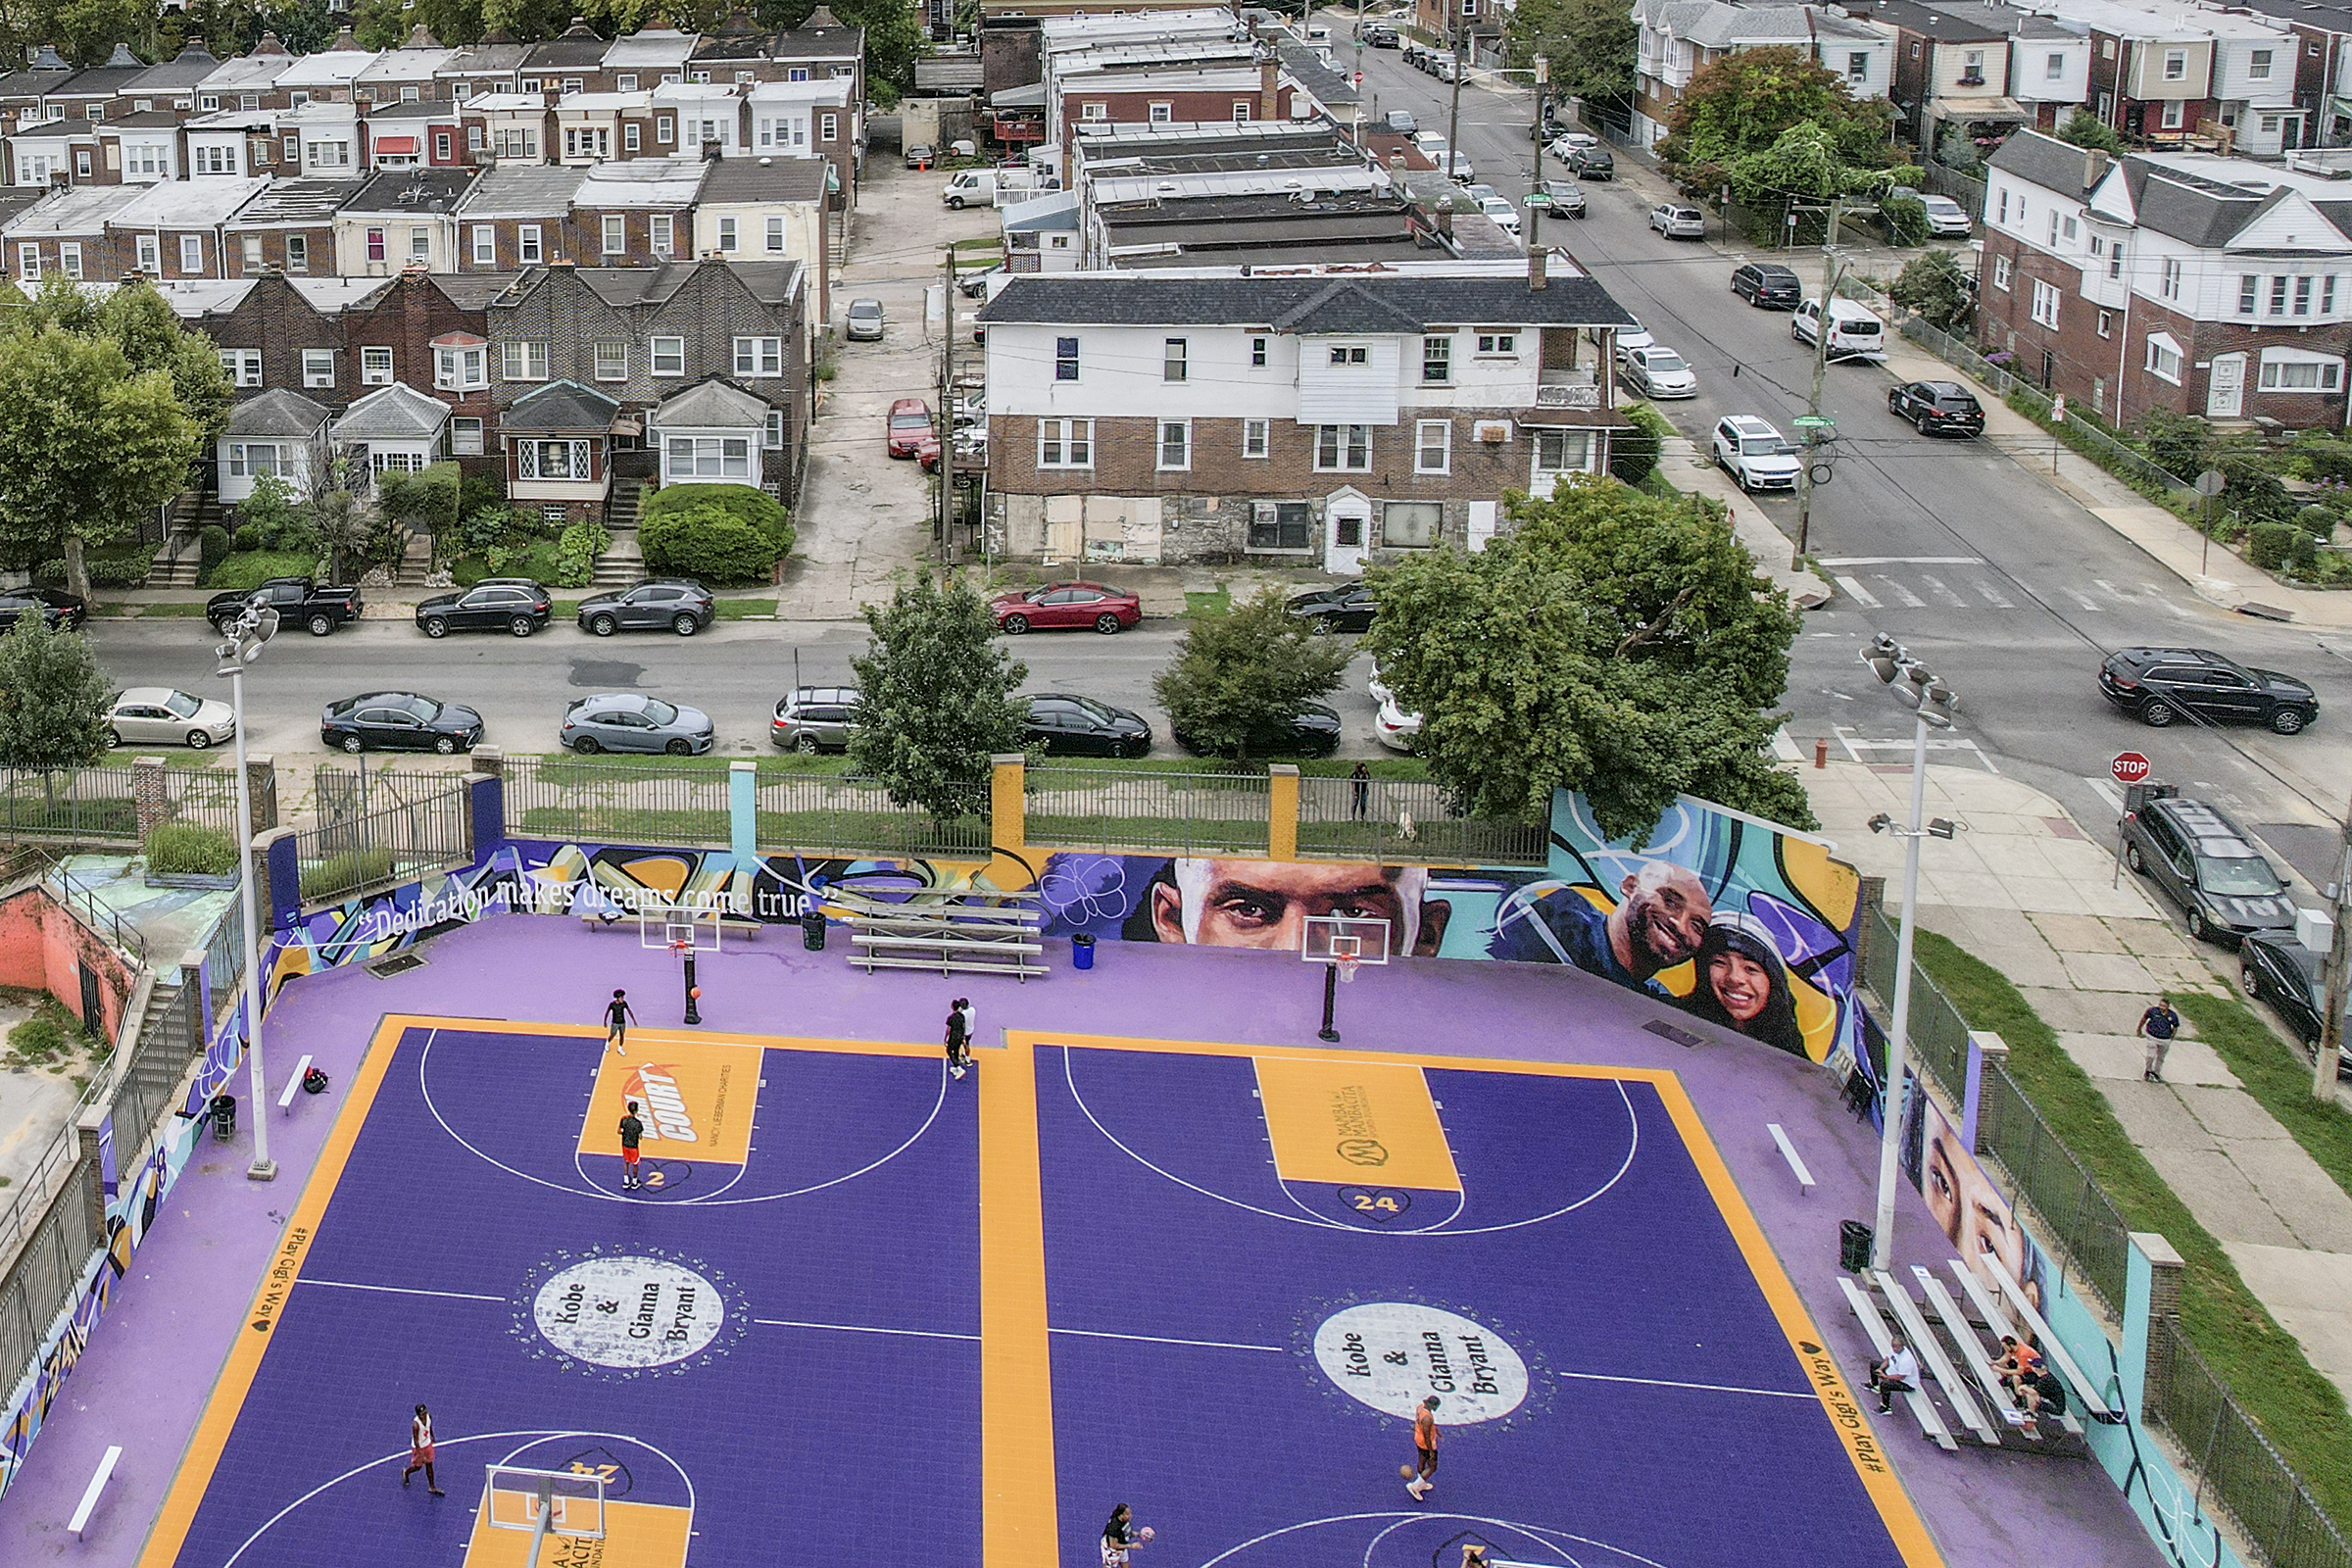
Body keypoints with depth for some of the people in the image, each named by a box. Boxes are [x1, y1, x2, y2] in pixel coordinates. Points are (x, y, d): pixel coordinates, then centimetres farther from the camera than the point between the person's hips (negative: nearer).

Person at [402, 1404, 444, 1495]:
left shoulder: (429, 1416, -16)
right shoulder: (416, 1425, -36)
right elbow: (416, 1442, -31)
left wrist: (432, 1436, 25)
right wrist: (422, 1456, -33)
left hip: (428, 1444, 5)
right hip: (419, 1447, -5)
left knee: (429, 1465, 15)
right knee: (417, 1467, 16)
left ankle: (432, 1487, 28)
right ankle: (405, 1473, 48)